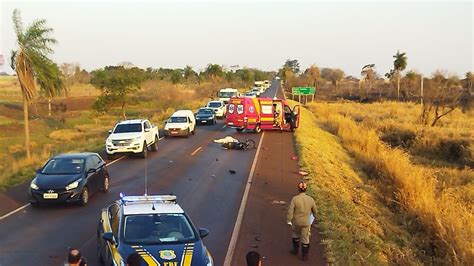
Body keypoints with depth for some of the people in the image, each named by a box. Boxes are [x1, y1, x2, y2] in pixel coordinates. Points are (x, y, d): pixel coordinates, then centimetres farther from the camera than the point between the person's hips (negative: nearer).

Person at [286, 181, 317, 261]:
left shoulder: (295, 199, -21)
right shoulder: (310, 199, -14)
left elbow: (290, 211, -17)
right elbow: (314, 210, 3)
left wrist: (288, 220, -3)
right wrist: (314, 215, 25)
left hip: (296, 222, 0)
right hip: (306, 223, 0)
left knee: (295, 235, 27)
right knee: (305, 239, 14)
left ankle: (295, 250, 40)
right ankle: (304, 256, 24)